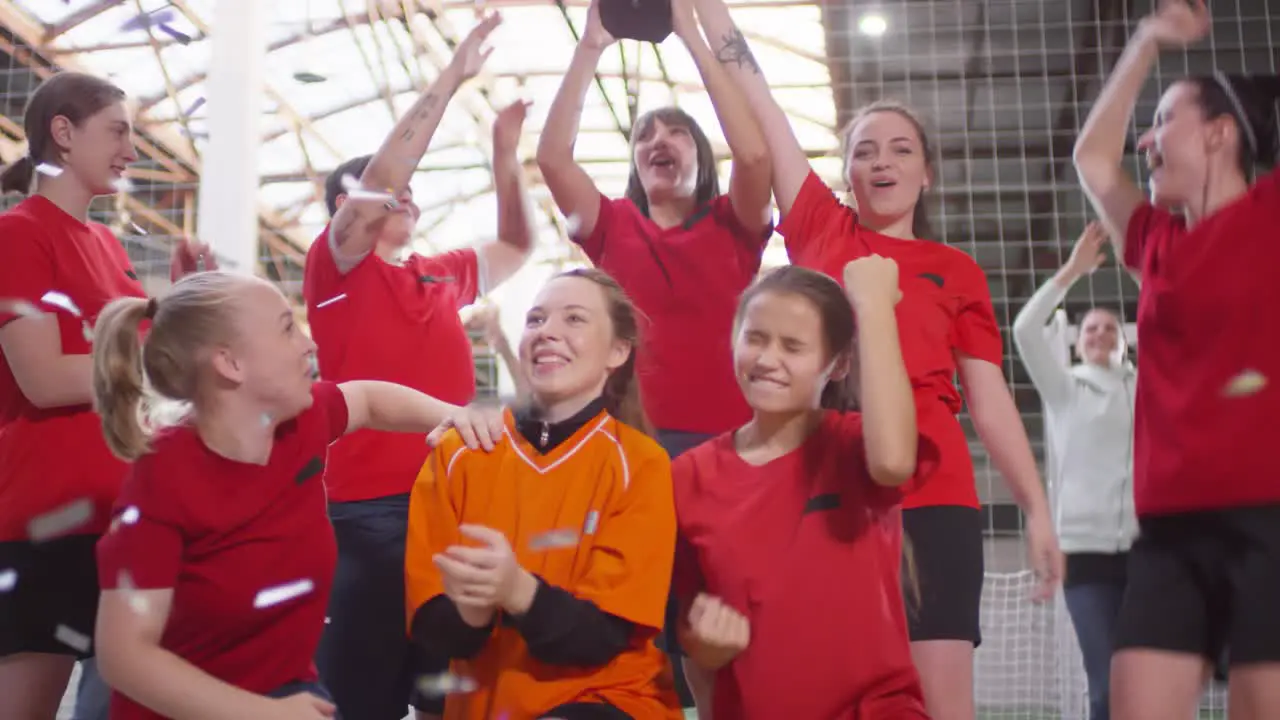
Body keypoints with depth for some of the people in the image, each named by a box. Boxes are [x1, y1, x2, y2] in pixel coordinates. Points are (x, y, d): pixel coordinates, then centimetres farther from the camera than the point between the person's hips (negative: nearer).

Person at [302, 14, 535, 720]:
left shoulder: (446, 274, 17)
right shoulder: (335, 265, 0)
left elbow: (517, 245, 29)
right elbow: (381, 173, -13)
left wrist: (504, 151, 16)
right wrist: (451, 77, -10)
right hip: (369, 509, -6)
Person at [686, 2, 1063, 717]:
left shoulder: (958, 271, 14)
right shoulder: (820, 230, 14)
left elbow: (989, 397, 12)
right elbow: (753, 94, 12)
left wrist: (1038, 508, 5)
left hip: (932, 495, 0)